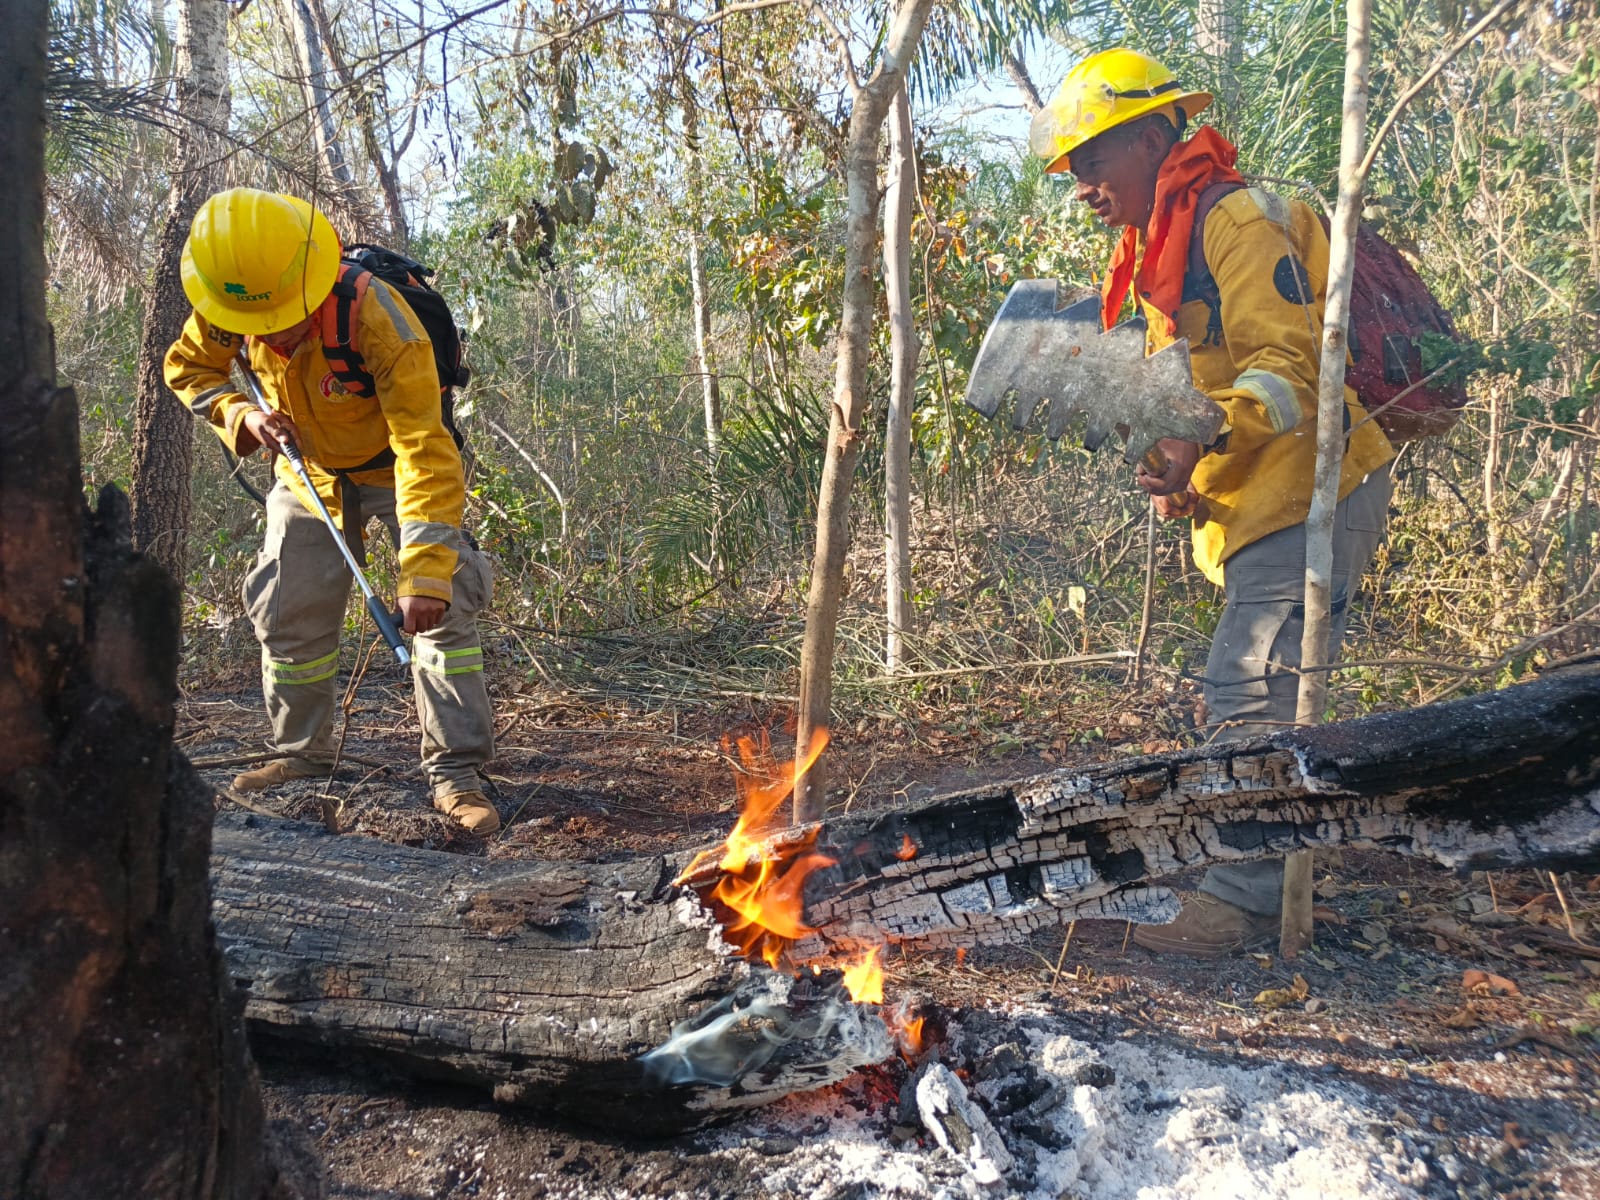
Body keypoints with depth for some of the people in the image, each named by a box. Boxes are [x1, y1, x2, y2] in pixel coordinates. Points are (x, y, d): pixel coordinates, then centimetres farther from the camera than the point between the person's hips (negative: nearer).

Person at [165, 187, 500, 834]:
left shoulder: (380, 320, -38)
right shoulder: (225, 311, -21)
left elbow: (424, 453, -42)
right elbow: (187, 367, 0)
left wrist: (423, 573, -48)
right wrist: (243, 414, -22)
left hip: (394, 464, -5)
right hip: (311, 471, 5)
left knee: (444, 604, -20)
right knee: (287, 611, 6)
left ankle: (455, 770, -14)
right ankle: (303, 753, 26)